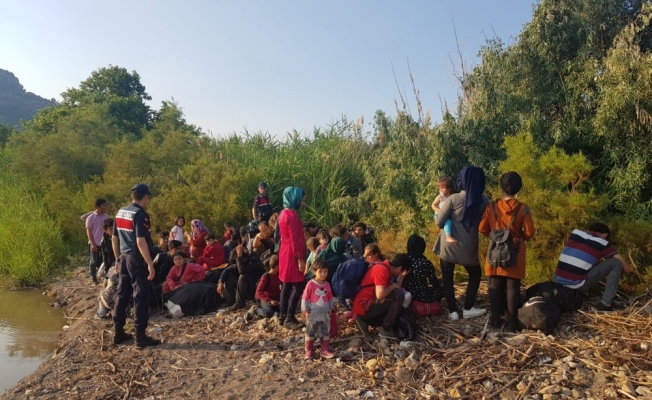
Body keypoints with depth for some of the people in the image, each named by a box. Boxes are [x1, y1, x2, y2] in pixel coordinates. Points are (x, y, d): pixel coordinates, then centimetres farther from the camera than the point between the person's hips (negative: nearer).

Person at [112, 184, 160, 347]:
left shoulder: (120, 212, 10)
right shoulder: (140, 214, -16)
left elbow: (114, 238, 15)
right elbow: (140, 242, -24)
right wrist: (150, 264, -22)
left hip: (124, 258, 8)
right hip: (137, 260, -8)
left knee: (122, 295, 14)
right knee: (141, 297, -3)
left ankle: (118, 332, 22)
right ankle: (141, 336, 1)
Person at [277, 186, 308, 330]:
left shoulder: (285, 213, 13)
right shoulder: (291, 216, -19)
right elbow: (295, 240, -21)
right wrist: (300, 259, -19)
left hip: (286, 253, 10)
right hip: (292, 255, -10)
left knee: (287, 285, 14)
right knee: (298, 286, -7)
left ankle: (283, 316, 20)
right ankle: (289, 319, -5)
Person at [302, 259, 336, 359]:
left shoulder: (327, 285, 1)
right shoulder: (311, 284, -14)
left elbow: (330, 298, 12)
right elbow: (305, 298, -10)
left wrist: (330, 309, 11)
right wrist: (305, 310, -10)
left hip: (325, 314, 4)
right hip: (313, 313, -4)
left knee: (325, 332, 11)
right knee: (310, 333, 8)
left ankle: (325, 350, 21)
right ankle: (309, 351, 18)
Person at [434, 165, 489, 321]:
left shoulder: (453, 199, -14)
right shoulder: (484, 201, -7)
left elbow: (439, 222, -8)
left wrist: (441, 209, 11)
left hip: (449, 245, -1)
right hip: (468, 247, 2)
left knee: (447, 277, 11)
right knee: (475, 275, 22)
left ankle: (453, 311, 11)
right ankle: (468, 309, 20)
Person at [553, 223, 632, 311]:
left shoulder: (575, 233, 13)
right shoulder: (602, 243, 1)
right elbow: (627, 269, 6)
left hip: (558, 281, 6)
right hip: (576, 285, -6)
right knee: (616, 264, 3)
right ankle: (606, 303, 2)